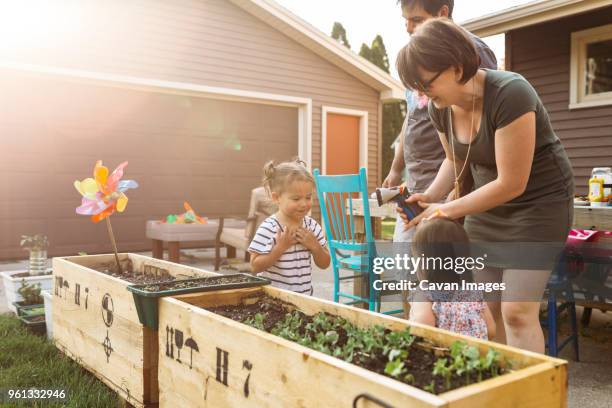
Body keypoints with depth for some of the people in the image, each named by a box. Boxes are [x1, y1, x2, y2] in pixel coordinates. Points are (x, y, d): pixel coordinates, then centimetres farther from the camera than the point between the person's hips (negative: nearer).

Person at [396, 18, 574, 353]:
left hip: (538, 203, -6)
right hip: (489, 205, 6)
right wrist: (429, 197, -6)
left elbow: (512, 183, -25)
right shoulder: (440, 106, -6)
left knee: (516, 311, -12)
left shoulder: (509, 94, -27)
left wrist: (448, 210, -20)